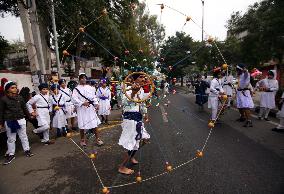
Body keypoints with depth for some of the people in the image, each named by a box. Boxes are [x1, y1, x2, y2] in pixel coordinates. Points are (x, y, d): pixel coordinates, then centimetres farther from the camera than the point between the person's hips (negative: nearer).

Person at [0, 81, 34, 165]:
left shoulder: (19, 97, 1)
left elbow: (24, 108, 9)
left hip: (21, 120, 2)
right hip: (9, 121, -2)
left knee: (23, 136, 13)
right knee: (11, 139, 11)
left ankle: (27, 150, 26)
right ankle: (11, 154, 25)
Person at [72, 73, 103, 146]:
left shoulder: (90, 88, 10)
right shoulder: (76, 89, 0)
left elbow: (94, 96, 8)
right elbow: (74, 99, -11)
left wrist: (96, 103, -7)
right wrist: (82, 103, -21)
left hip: (90, 108, 2)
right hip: (81, 109, -2)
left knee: (94, 124, 3)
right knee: (82, 125, 8)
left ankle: (97, 139, 15)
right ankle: (82, 140, 27)